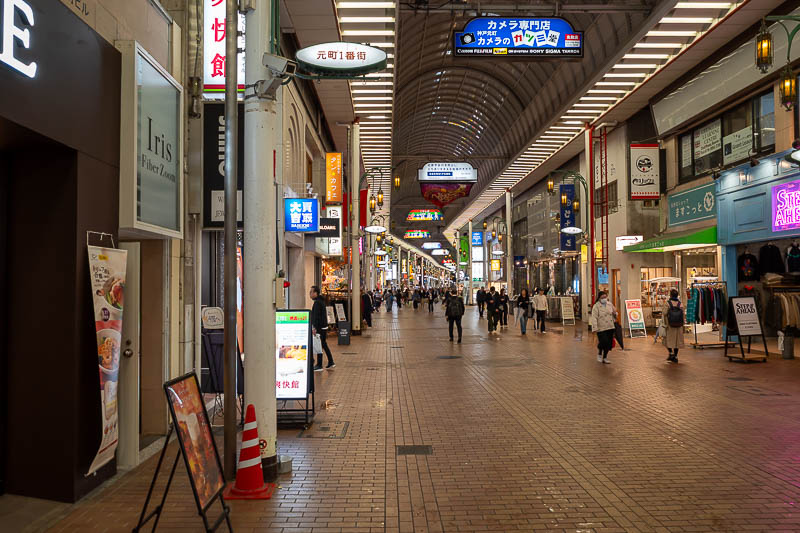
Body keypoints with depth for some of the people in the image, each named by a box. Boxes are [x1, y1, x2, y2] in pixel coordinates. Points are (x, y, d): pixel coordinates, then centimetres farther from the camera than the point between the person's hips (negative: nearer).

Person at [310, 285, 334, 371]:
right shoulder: (321, 301, 16)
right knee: (324, 345, 16)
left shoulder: (317, 302, -16)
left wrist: (314, 327, -26)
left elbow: (316, 316, -23)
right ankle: (331, 362, 21)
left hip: (319, 328, -10)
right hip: (324, 327, 10)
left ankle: (319, 366, -3)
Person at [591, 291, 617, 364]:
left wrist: (615, 313, -3)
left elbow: (615, 316, 22)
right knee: (603, 342, -13)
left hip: (610, 328, 6)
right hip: (601, 328, -6)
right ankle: (599, 354, 16)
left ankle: (605, 358, 22)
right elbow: (594, 318, -14)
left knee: (609, 343, 6)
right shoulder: (596, 306, -8)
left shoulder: (610, 304, 11)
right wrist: (595, 328, -23)